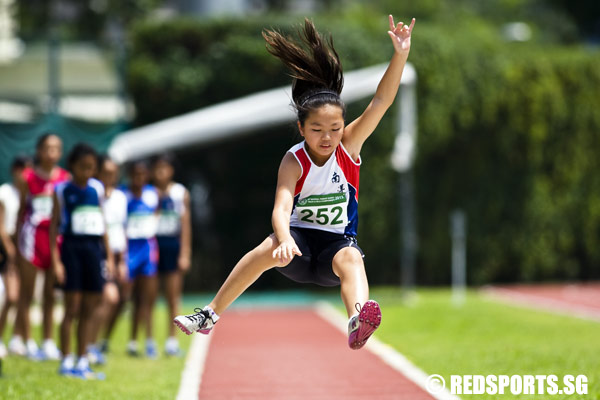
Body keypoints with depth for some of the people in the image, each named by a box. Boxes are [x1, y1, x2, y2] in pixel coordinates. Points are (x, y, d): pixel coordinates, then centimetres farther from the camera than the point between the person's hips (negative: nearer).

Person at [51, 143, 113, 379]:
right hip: (72, 247, -4)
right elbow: (54, 226, -2)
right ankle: (66, 362, 2)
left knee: (89, 310, 5)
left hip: (95, 247, 4)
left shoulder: (97, 189, 10)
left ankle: (82, 361, 12)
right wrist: (55, 261, -9)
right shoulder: (62, 191, -2)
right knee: (72, 308, -4)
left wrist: (109, 256, 12)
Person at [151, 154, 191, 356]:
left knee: (173, 297, 2)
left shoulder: (181, 193, 4)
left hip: (172, 245, 0)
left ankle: (172, 339, 8)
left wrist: (185, 253, -1)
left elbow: (186, 224, 4)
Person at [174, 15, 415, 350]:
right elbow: (282, 207, -27)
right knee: (271, 248, -34)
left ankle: (358, 319, -67)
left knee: (351, 257, -35)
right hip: (300, 237, -1)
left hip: (338, 241, 1)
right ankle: (210, 314, -24)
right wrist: (284, 238, -50)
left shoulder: (349, 145, -6)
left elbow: (382, 102, -15)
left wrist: (401, 54, -28)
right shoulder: (294, 161, -12)